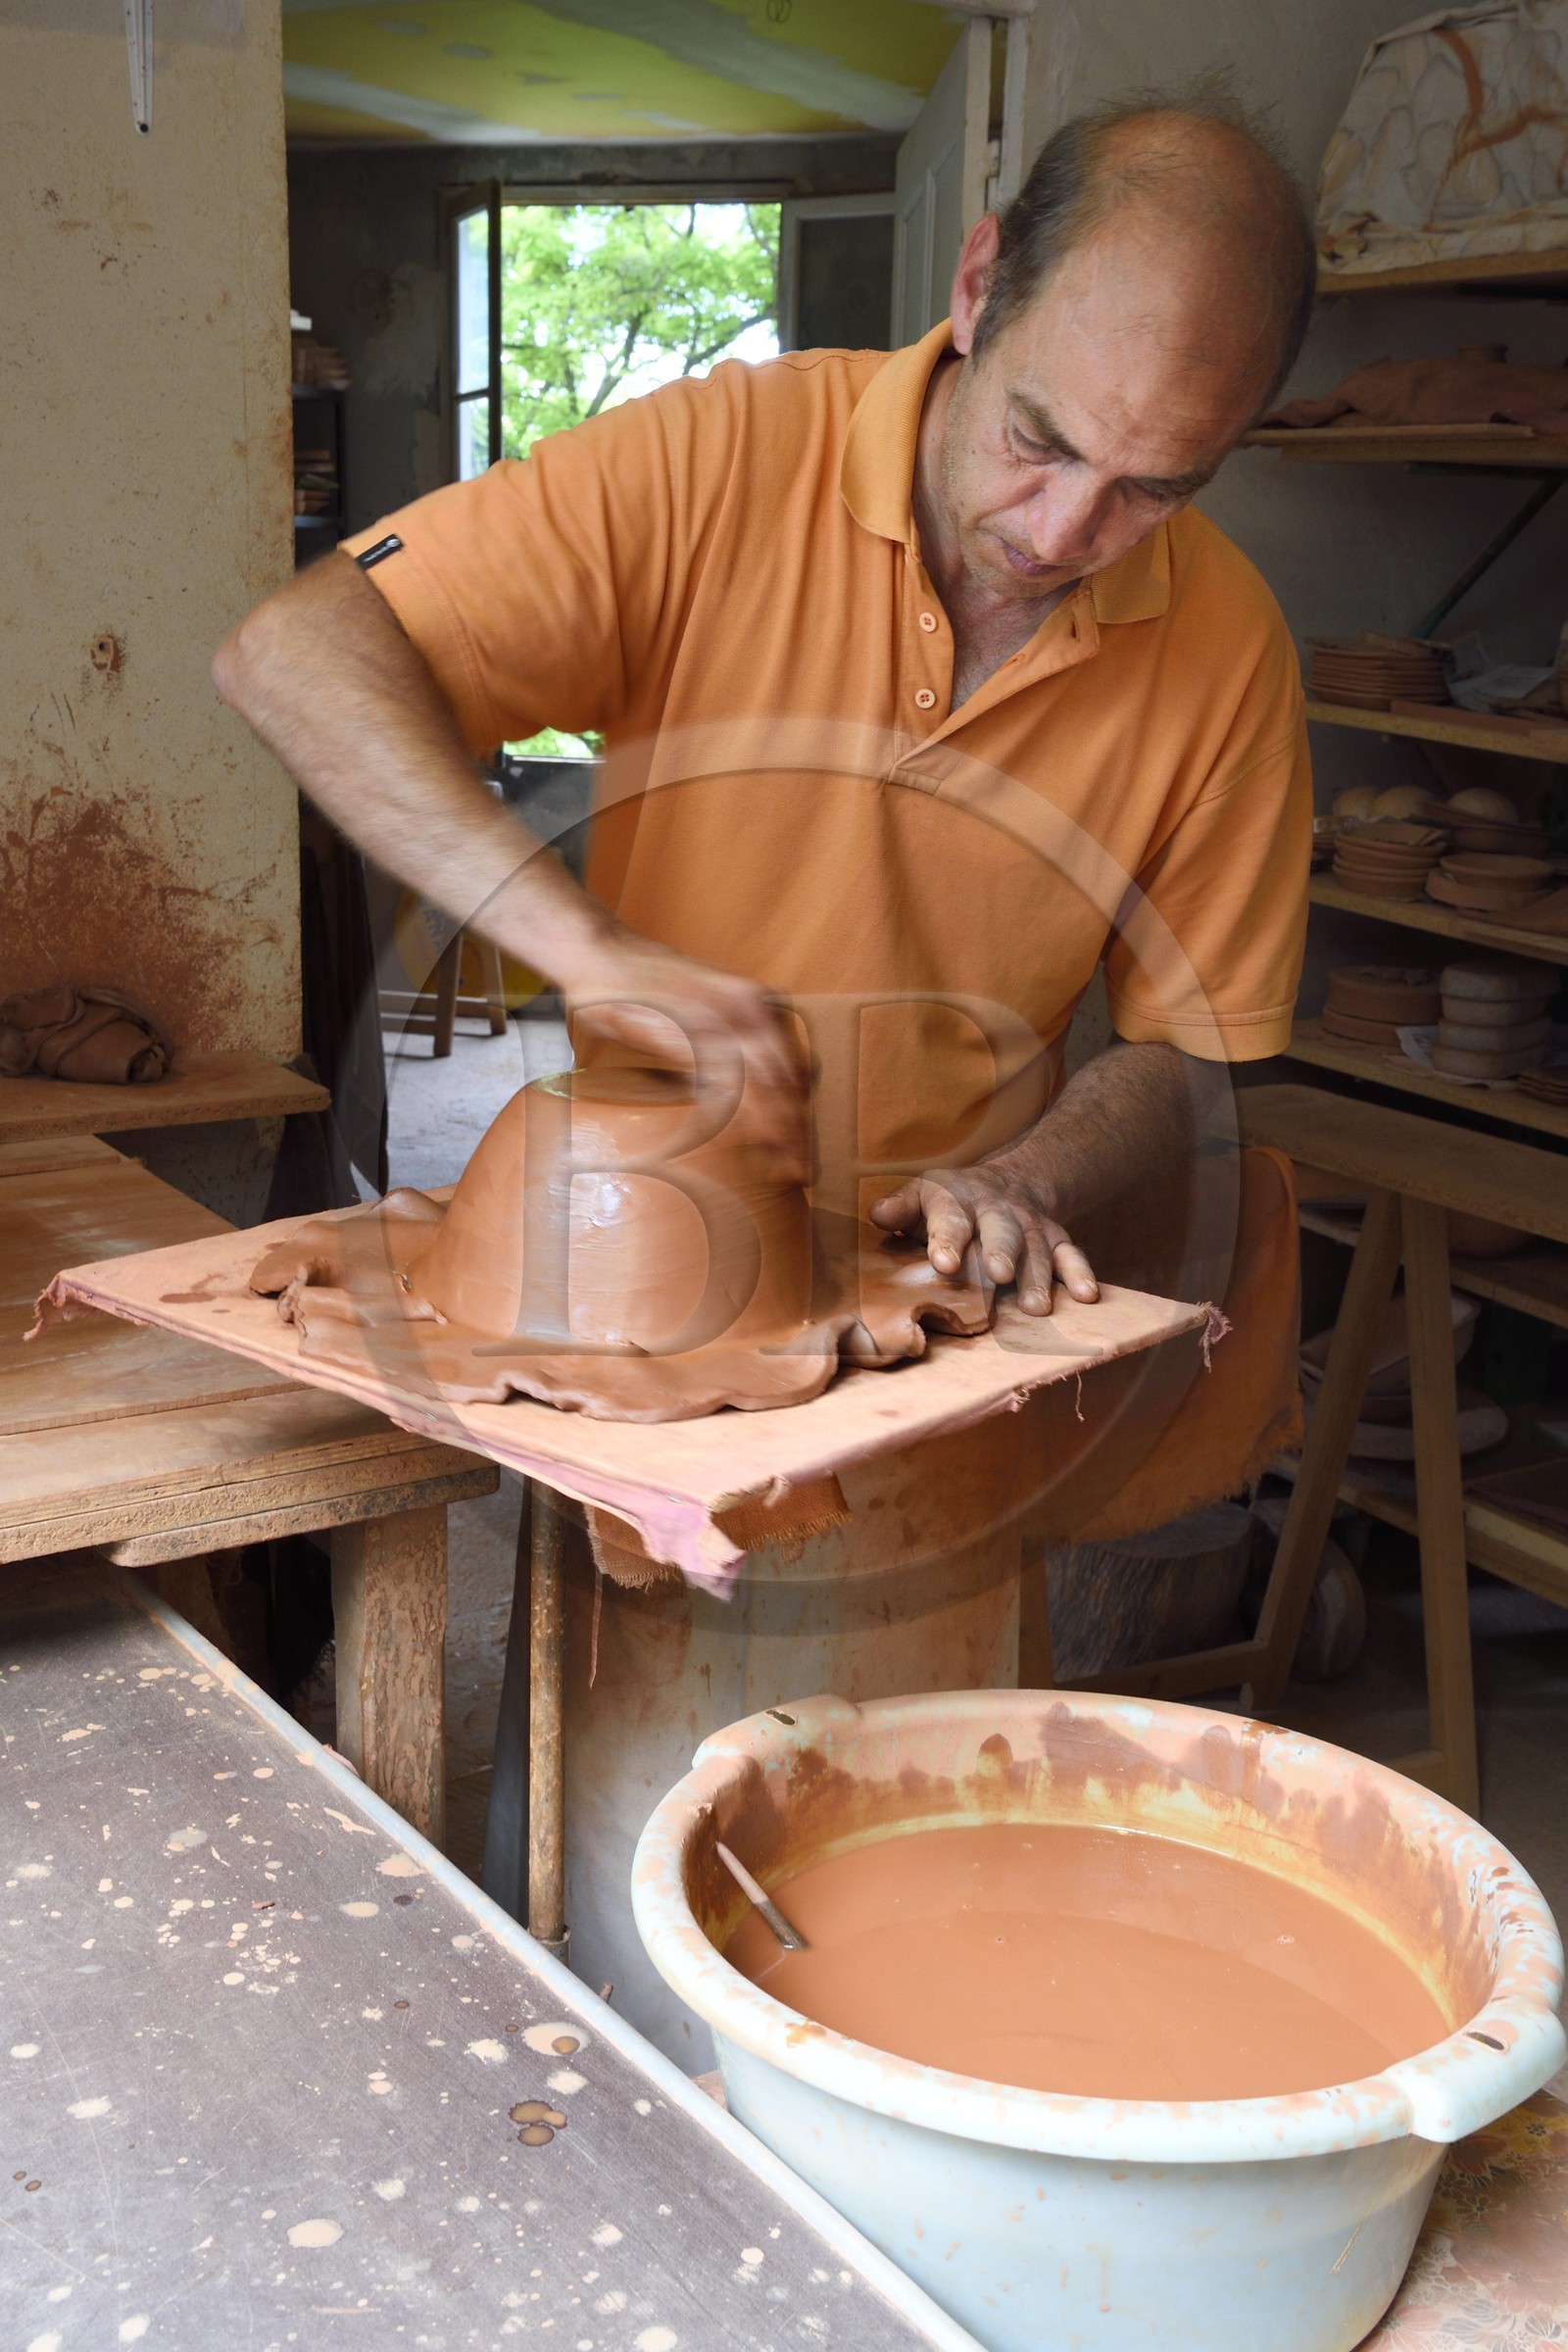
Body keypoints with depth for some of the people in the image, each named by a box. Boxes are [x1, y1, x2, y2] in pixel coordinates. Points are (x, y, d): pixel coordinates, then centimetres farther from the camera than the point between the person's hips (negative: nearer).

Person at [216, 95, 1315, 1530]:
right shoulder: (720, 462, -13)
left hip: (932, 1291, 4)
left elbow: (1187, 1049, 3)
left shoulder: (1228, 646, -4)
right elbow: (298, 656, -19)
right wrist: (586, 943, -31)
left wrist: (1020, 1183, -19)